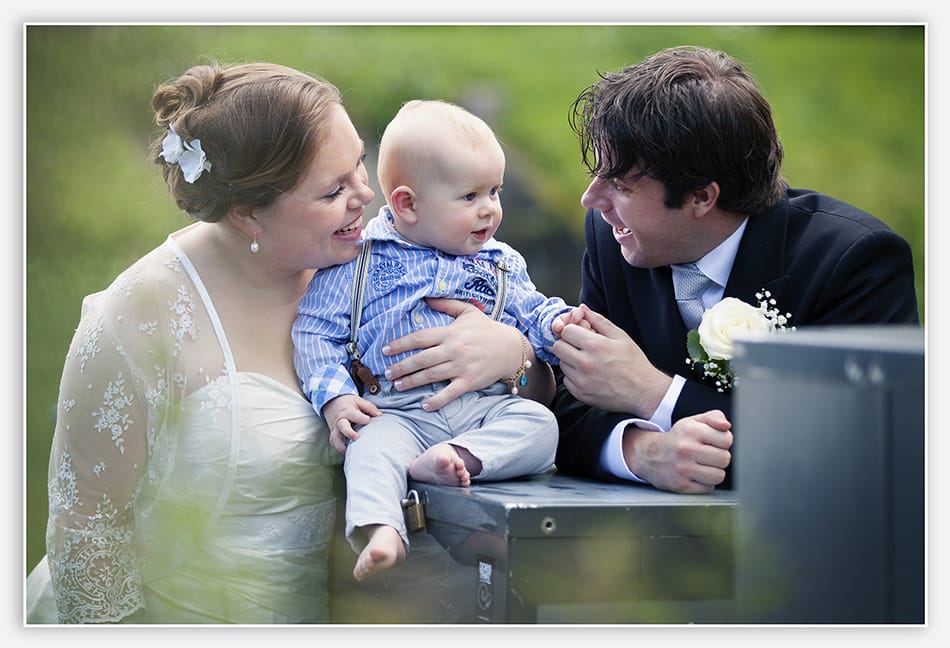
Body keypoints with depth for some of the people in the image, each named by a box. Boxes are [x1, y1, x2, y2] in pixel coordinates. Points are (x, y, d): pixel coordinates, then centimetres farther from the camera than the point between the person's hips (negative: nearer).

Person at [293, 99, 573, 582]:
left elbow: (535, 316, 23)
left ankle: (459, 457, -39)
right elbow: (315, 330, 6)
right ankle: (379, 533, -52)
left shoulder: (503, 264, 20)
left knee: (539, 424, -24)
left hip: (487, 405, 4)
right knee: (372, 447, -35)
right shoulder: (359, 258, 6)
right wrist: (334, 396, -9)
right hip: (396, 410, -4)